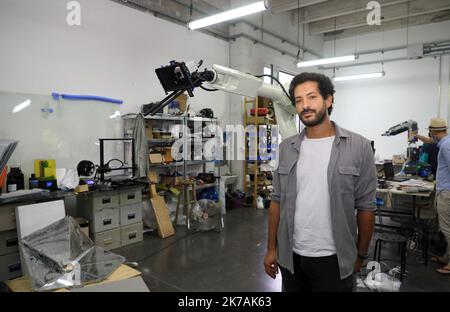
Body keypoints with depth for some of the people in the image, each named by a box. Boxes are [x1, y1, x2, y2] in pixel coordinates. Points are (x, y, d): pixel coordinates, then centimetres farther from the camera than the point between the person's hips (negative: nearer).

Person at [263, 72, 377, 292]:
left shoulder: (359, 147, -8)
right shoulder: (287, 148, 1)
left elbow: (366, 207, -4)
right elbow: (277, 201, 4)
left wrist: (361, 255, 1)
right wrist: (271, 248, 4)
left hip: (334, 259, -3)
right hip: (290, 257, 3)